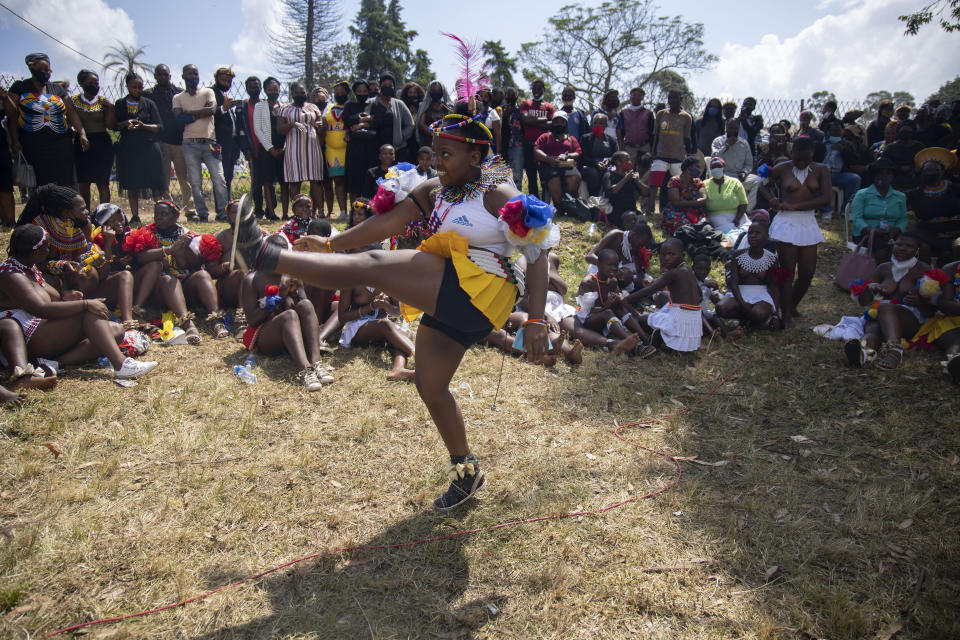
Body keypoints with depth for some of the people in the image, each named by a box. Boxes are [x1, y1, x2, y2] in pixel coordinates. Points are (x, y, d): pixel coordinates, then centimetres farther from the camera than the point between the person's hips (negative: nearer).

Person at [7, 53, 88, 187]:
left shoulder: (57, 89, 17)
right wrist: (14, 140, -7)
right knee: (42, 183, -9)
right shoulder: (20, 87, 9)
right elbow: (11, 116, 4)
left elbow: (72, 113, 11)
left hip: (61, 142, 2)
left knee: (66, 183, -9)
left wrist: (82, 133, -4)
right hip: (33, 145, -2)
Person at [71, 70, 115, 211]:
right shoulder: (74, 100, 5)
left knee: (102, 183, -3)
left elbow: (111, 125, 0)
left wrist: (110, 108, -10)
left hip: (102, 144, -1)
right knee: (83, 183, 4)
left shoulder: (103, 102, 4)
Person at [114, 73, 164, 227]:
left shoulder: (149, 103, 8)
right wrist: (126, 123, -11)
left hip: (149, 147, -2)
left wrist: (143, 125, -14)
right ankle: (135, 217, 8)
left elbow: (159, 127, 3)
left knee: (155, 185, -7)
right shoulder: (120, 104, 12)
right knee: (132, 185, 3)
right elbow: (114, 125, 10)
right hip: (128, 149, 2)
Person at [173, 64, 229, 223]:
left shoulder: (207, 92, 12)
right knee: (195, 182, -1)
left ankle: (222, 211, 1)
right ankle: (202, 214, 6)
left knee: (219, 179, -8)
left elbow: (212, 109, -8)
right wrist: (200, 113, -6)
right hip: (190, 144, 1)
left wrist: (189, 113, -5)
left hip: (209, 142, -1)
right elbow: (179, 118, -4)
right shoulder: (178, 98, 13)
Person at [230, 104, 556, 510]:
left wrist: (536, 320, -20)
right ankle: (466, 472, 30)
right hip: (446, 304, 9)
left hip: (477, 293, -9)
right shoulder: (434, 191, 15)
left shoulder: (500, 194, -7)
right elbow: (387, 223, 9)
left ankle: (267, 256, -16)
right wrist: (331, 243, 2)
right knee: (429, 387, 14)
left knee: (370, 267, -19)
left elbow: (539, 251, -12)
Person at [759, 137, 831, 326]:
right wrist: (771, 199, -6)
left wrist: (795, 206, -15)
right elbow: (763, 185, 15)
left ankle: (793, 306, 29)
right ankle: (786, 316, 10)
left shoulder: (821, 170, 3)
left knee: (808, 272, 4)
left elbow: (826, 198, -8)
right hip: (787, 223, -3)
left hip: (808, 223, 3)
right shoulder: (782, 169, -1)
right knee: (788, 272, -2)